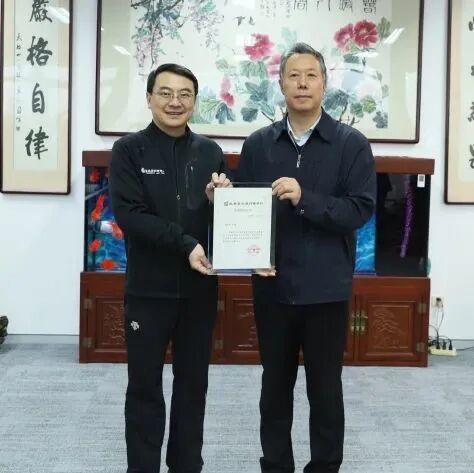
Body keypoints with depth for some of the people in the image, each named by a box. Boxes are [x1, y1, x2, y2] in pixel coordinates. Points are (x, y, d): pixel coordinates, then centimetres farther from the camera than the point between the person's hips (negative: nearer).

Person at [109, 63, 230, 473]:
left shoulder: (211, 152, 5)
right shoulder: (129, 150, -3)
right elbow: (129, 214, -13)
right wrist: (185, 243, -21)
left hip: (199, 287, 3)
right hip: (149, 288, -3)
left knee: (194, 384, 13)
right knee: (145, 386, 8)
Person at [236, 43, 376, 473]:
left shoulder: (352, 144, -2)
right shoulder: (258, 144, 6)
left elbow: (361, 209, -11)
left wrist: (305, 199, -23)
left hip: (326, 287, -2)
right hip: (273, 286, 3)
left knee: (325, 387, 10)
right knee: (275, 385, 14)